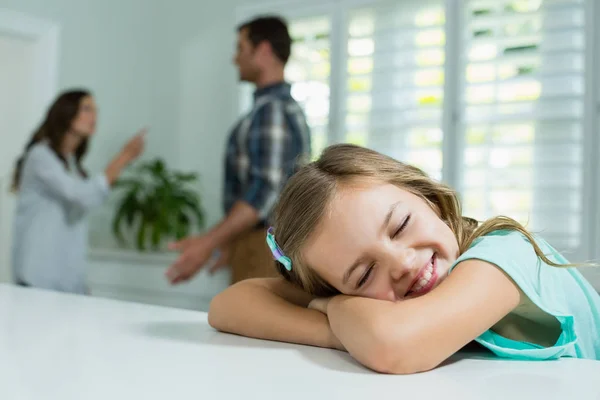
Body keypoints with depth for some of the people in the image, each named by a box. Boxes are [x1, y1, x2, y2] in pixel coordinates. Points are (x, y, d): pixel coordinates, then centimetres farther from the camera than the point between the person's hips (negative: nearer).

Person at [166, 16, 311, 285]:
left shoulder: (271, 108, -14)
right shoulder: (286, 106, 17)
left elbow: (265, 191, -23)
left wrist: (208, 243, -25)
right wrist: (234, 244, 24)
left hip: (266, 247, -10)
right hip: (267, 244, 10)